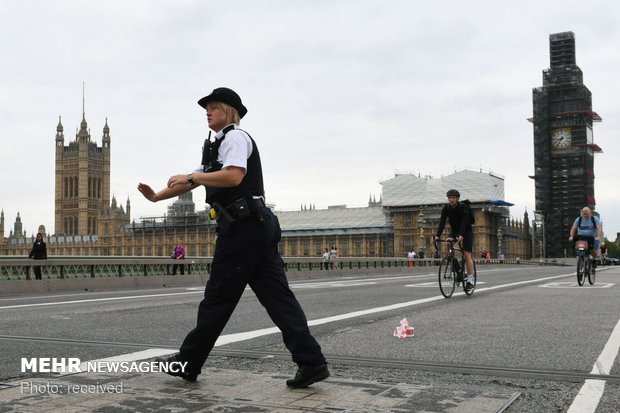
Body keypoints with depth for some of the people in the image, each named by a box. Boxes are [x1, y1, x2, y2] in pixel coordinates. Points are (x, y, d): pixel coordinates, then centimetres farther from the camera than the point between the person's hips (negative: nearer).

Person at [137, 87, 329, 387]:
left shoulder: (234, 137, -3)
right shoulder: (220, 144, 28)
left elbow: (233, 176, -20)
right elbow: (198, 179, 29)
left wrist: (190, 178, -12)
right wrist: (157, 196, 22)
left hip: (243, 227, -10)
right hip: (257, 227, 10)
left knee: (218, 297, 0)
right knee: (277, 296, 2)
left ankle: (189, 362, 13)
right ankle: (311, 362, -2)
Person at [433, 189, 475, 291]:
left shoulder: (464, 207, -22)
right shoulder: (446, 208, -11)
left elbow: (464, 222, -33)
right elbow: (442, 222, -21)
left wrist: (461, 235, -49)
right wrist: (437, 235, -35)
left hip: (466, 231, -4)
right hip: (454, 231, 4)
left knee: (467, 255, -13)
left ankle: (470, 280, -11)